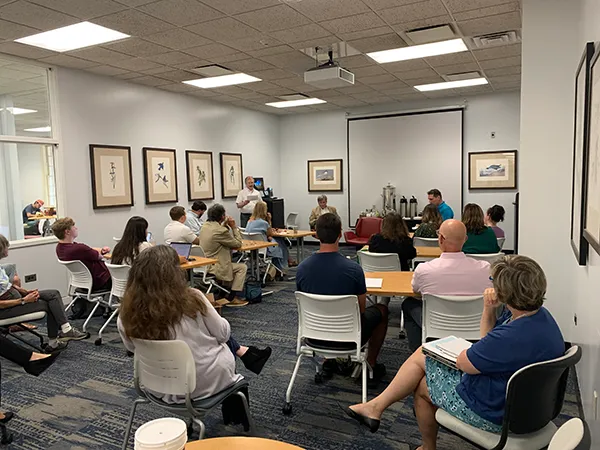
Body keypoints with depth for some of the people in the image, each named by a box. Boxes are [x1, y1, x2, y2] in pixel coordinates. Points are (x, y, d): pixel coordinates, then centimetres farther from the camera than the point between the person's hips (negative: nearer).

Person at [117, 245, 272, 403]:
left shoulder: (127, 315, -18)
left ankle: (243, 352, 38)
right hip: (208, 382, -3)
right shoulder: (191, 299, -26)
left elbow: (132, 348, 3)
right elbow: (223, 333, -11)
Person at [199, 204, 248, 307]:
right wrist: (233, 227, -4)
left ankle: (226, 293, 31)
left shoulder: (204, 226, 4)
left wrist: (225, 225, 11)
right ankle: (232, 298, 8)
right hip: (213, 268, -9)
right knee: (242, 267, 6)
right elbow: (238, 244, -11)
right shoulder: (220, 231, -22)